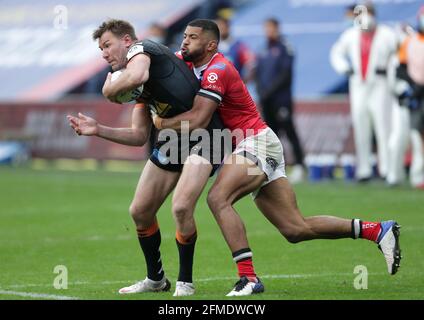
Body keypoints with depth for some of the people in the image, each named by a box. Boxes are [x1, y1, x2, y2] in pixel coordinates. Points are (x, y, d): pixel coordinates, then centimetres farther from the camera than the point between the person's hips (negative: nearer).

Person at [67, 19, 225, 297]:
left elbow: (136, 76, -32)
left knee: (181, 207, -24)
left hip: (202, 136, -10)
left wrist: (110, 89, -13)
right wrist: (98, 130, 6)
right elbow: (139, 136, 16)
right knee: (140, 211, 9)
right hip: (170, 141, 10)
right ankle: (156, 279, 27)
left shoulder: (140, 49, -7)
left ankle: (185, 282, -6)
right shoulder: (142, 88, 19)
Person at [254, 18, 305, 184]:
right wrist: (260, 90, 0)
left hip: (281, 97, -7)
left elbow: (285, 74, -11)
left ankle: (299, 165, -10)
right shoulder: (262, 51, 15)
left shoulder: (284, 48, -4)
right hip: (265, 99, 7)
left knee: (289, 130, -10)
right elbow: (257, 72, 16)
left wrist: (270, 89, -15)